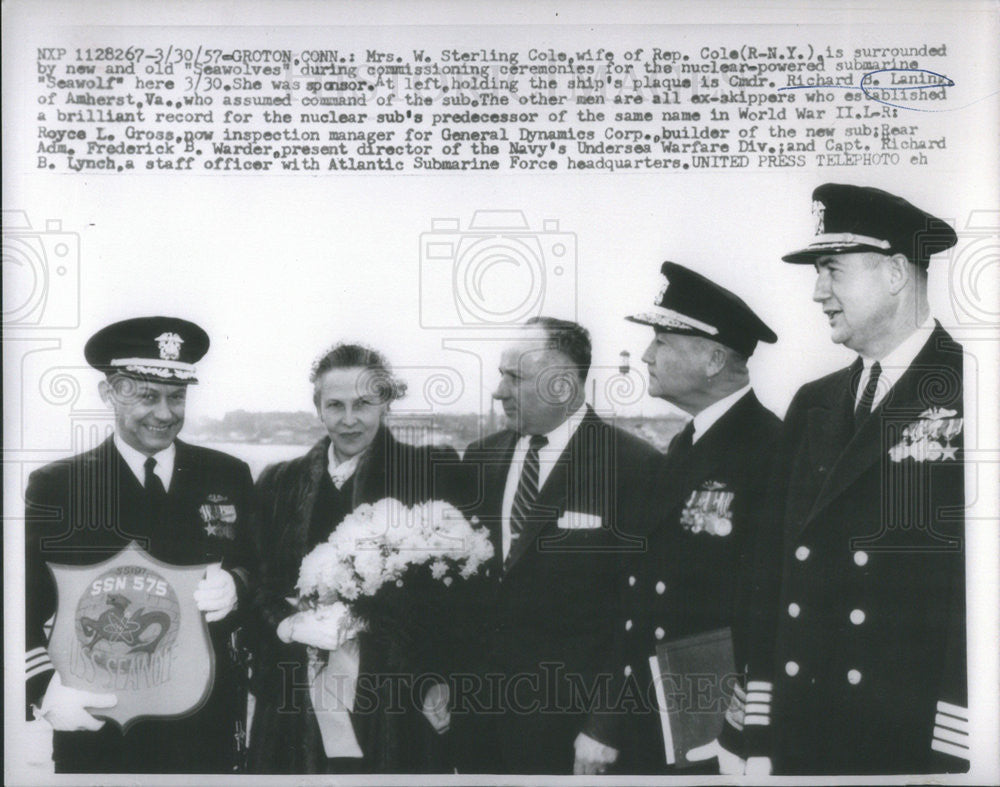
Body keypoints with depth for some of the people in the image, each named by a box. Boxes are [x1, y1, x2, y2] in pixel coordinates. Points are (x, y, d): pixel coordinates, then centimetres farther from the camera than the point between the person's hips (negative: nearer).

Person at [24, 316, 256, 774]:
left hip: (207, 723, 2)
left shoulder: (228, 477, 4)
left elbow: (259, 570, 9)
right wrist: (44, 690, -16)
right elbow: (22, 607, -3)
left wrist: (236, 589, -12)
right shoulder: (53, 487, -2)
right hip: (96, 731, -2)